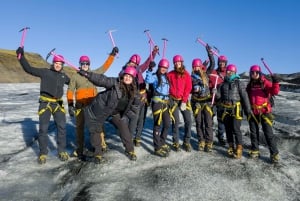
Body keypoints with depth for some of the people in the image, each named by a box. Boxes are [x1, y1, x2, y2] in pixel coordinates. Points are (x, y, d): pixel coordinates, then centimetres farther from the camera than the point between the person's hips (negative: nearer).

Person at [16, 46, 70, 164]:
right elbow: (29, 69, -6)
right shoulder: (45, 72, 0)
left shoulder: (63, 76, 12)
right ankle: (43, 153, 14)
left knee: (62, 127, -1)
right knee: (43, 129, 0)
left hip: (58, 104, 3)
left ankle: (62, 151, 12)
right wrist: (21, 56, -15)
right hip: (45, 104, -3)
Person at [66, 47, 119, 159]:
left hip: (93, 104, 2)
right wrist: (70, 105, -8)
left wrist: (112, 55, 1)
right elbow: (70, 91, 1)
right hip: (80, 105, -1)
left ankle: (101, 144, 22)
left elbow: (105, 66, 8)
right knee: (80, 126, 4)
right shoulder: (75, 76, 4)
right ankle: (79, 150, 13)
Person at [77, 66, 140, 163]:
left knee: (124, 128, -3)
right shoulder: (115, 82, -22)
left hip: (116, 112, 3)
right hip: (100, 109, -3)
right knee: (96, 130, 1)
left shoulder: (134, 92, -8)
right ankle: (98, 154, 18)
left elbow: (135, 107, 4)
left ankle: (130, 150, 18)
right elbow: (101, 79, -34)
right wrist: (87, 74, -47)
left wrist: (126, 116, -2)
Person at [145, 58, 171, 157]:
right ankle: (157, 148, -1)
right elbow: (148, 80, -25)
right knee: (158, 124, -7)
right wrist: (150, 70, -29)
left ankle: (162, 143, 28)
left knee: (167, 123, 11)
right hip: (157, 102, -7)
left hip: (165, 102, 8)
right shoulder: (155, 76, -4)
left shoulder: (166, 77, 17)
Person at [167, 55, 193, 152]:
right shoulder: (170, 74, 4)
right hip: (174, 100, -1)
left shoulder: (186, 74, 4)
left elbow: (188, 88, -2)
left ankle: (187, 142, 9)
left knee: (188, 120, -4)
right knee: (176, 121, -3)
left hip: (184, 100, 1)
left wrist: (184, 101, -10)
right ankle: (176, 143, 9)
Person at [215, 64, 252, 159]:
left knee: (236, 129, -10)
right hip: (225, 109, 4)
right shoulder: (223, 84, 12)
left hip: (236, 109, -4)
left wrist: (248, 110, -7)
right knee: (228, 129, 10)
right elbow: (218, 96, 8)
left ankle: (239, 149, 0)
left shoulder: (239, 83, 0)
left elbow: (244, 97, -4)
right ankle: (231, 147, 23)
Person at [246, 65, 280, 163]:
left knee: (268, 133, -4)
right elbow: (247, 97, 18)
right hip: (253, 112, 4)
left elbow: (275, 92, -15)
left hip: (264, 111, -4)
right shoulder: (250, 85, 9)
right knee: (253, 132, 11)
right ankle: (255, 150, 24)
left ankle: (274, 153, 4)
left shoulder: (265, 82, -3)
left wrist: (275, 83, -30)